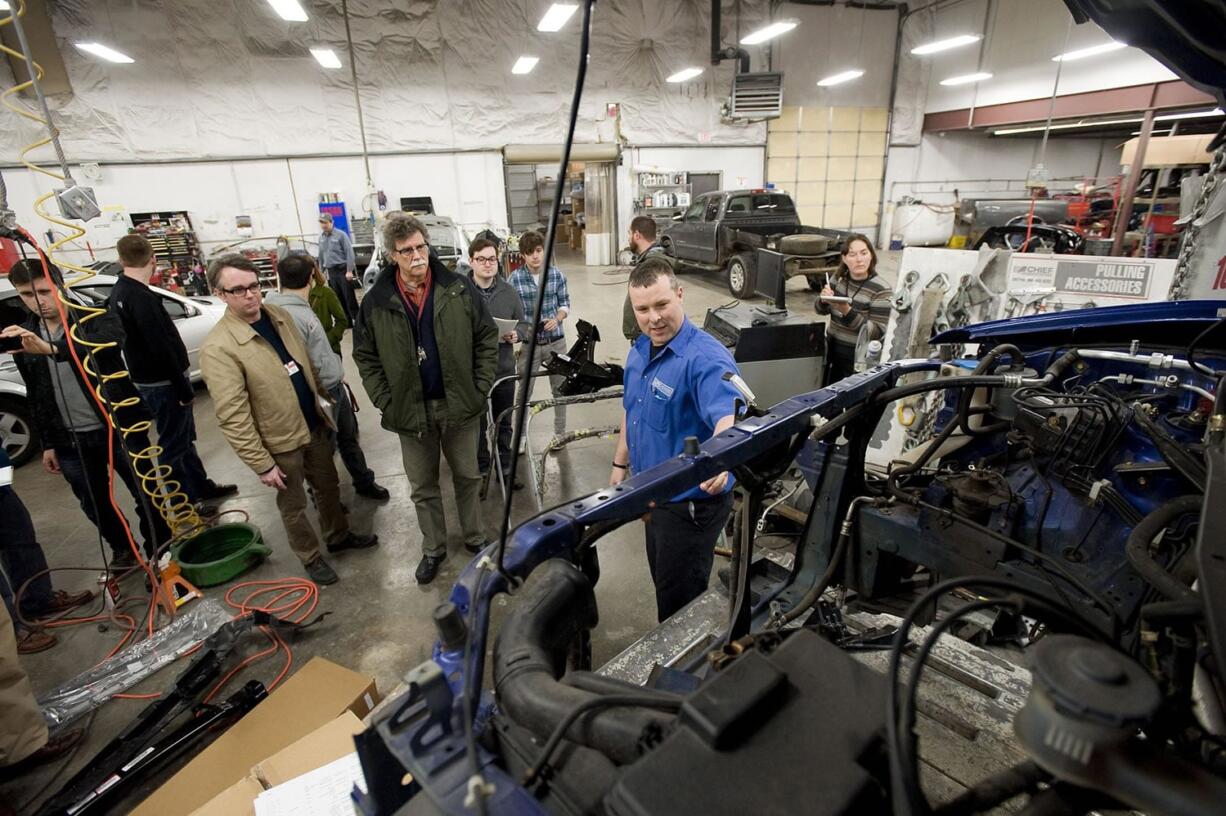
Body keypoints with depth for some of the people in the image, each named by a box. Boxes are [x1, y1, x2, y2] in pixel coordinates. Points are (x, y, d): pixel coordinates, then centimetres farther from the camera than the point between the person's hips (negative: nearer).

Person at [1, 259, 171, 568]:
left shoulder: (96, 320, -8)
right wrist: (47, 443, 15)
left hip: (119, 428, -5)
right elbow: (36, 397, 15)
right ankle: (122, 551, 35)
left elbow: (111, 340, -34)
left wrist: (52, 348, -49)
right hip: (71, 441, 5)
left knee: (146, 495, 2)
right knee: (95, 505, 14)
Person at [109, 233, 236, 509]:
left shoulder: (120, 292, 9)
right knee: (173, 445, 0)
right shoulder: (141, 298, -23)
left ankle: (202, 487, 32)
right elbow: (162, 350, -24)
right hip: (164, 383, -10)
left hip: (151, 380, 10)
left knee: (185, 437, 19)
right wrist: (184, 388, -17)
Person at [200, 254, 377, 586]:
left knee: (328, 485, 23)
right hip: (280, 441, -6)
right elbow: (233, 416, -22)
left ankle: (339, 536, 46)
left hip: (314, 425, 6)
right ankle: (311, 557, 36)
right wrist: (261, 464, -20)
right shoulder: (218, 347, -23)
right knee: (294, 505, 14)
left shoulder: (280, 316, -1)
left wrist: (323, 398, 16)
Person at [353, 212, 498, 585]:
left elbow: (487, 339, -1)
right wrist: (385, 401, -5)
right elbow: (366, 357, 3)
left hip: (459, 405, 0)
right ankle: (433, 548, 34)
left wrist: (479, 388, -6)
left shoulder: (459, 290, -6)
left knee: (467, 476, 16)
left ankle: (474, 538, 37)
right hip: (410, 410, 1)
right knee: (423, 485, 15)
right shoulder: (376, 302, -4)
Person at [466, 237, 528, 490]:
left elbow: (523, 323, 10)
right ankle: (481, 471, 28)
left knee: (504, 424, 16)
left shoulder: (509, 291, 3)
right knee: (477, 425, 10)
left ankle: (505, 468, 33)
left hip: (505, 369, 4)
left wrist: (516, 334, -10)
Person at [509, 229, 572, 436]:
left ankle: (560, 433, 28)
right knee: (524, 391, 5)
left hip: (555, 341, 2)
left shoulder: (556, 274, -2)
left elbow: (565, 303, 6)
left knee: (560, 389, 11)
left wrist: (557, 318, -14)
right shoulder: (515, 277, -6)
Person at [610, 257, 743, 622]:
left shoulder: (705, 358, -27)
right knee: (663, 583, 28)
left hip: (691, 503, -9)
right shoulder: (640, 350, 1)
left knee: (680, 606, 8)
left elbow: (727, 416, -43)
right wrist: (620, 464, 16)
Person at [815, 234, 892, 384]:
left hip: (858, 360, -5)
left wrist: (847, 311, -32)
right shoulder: (840, 277, 0)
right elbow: (821, 310, 6)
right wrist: (823, 300, -18)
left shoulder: (881, 290, -17)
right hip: (832, 351, 5)